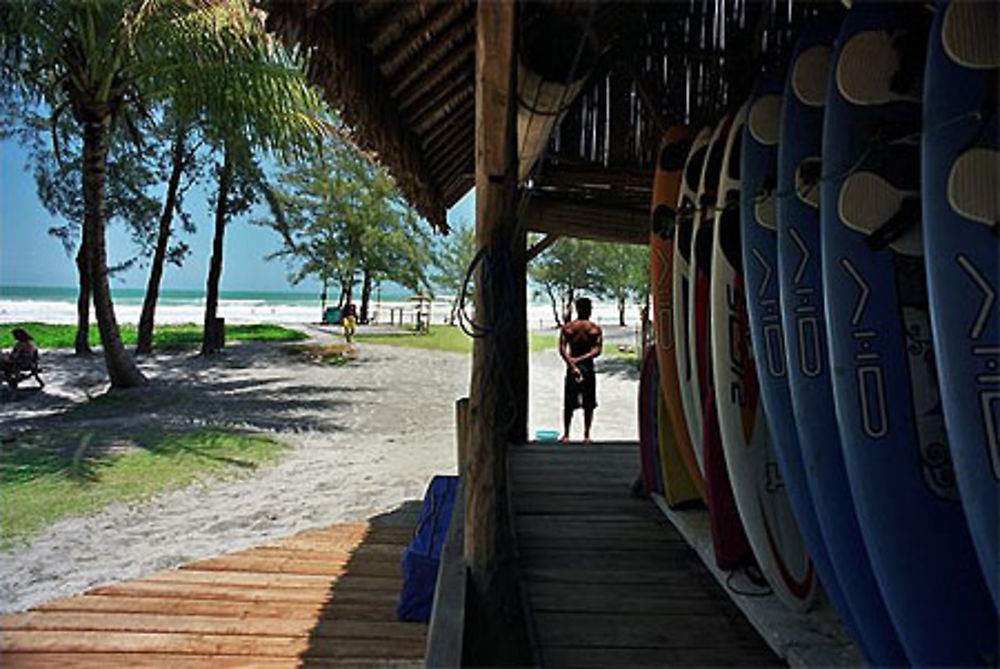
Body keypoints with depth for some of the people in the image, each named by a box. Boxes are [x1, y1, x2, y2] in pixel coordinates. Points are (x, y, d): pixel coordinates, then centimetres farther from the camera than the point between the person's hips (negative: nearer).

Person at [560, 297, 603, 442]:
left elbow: (562, 349, -13)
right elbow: (597, 350, -13)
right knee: (588, 404, 9)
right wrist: (581, 359, -15)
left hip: (572, 368, 1)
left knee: (569, 403, 8)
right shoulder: (595, 329, -2)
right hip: (588, 367, 0)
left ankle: (566, 434, 10)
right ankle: (586, 435, 11)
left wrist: (572, 364, -18)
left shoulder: (567, 328, -1)